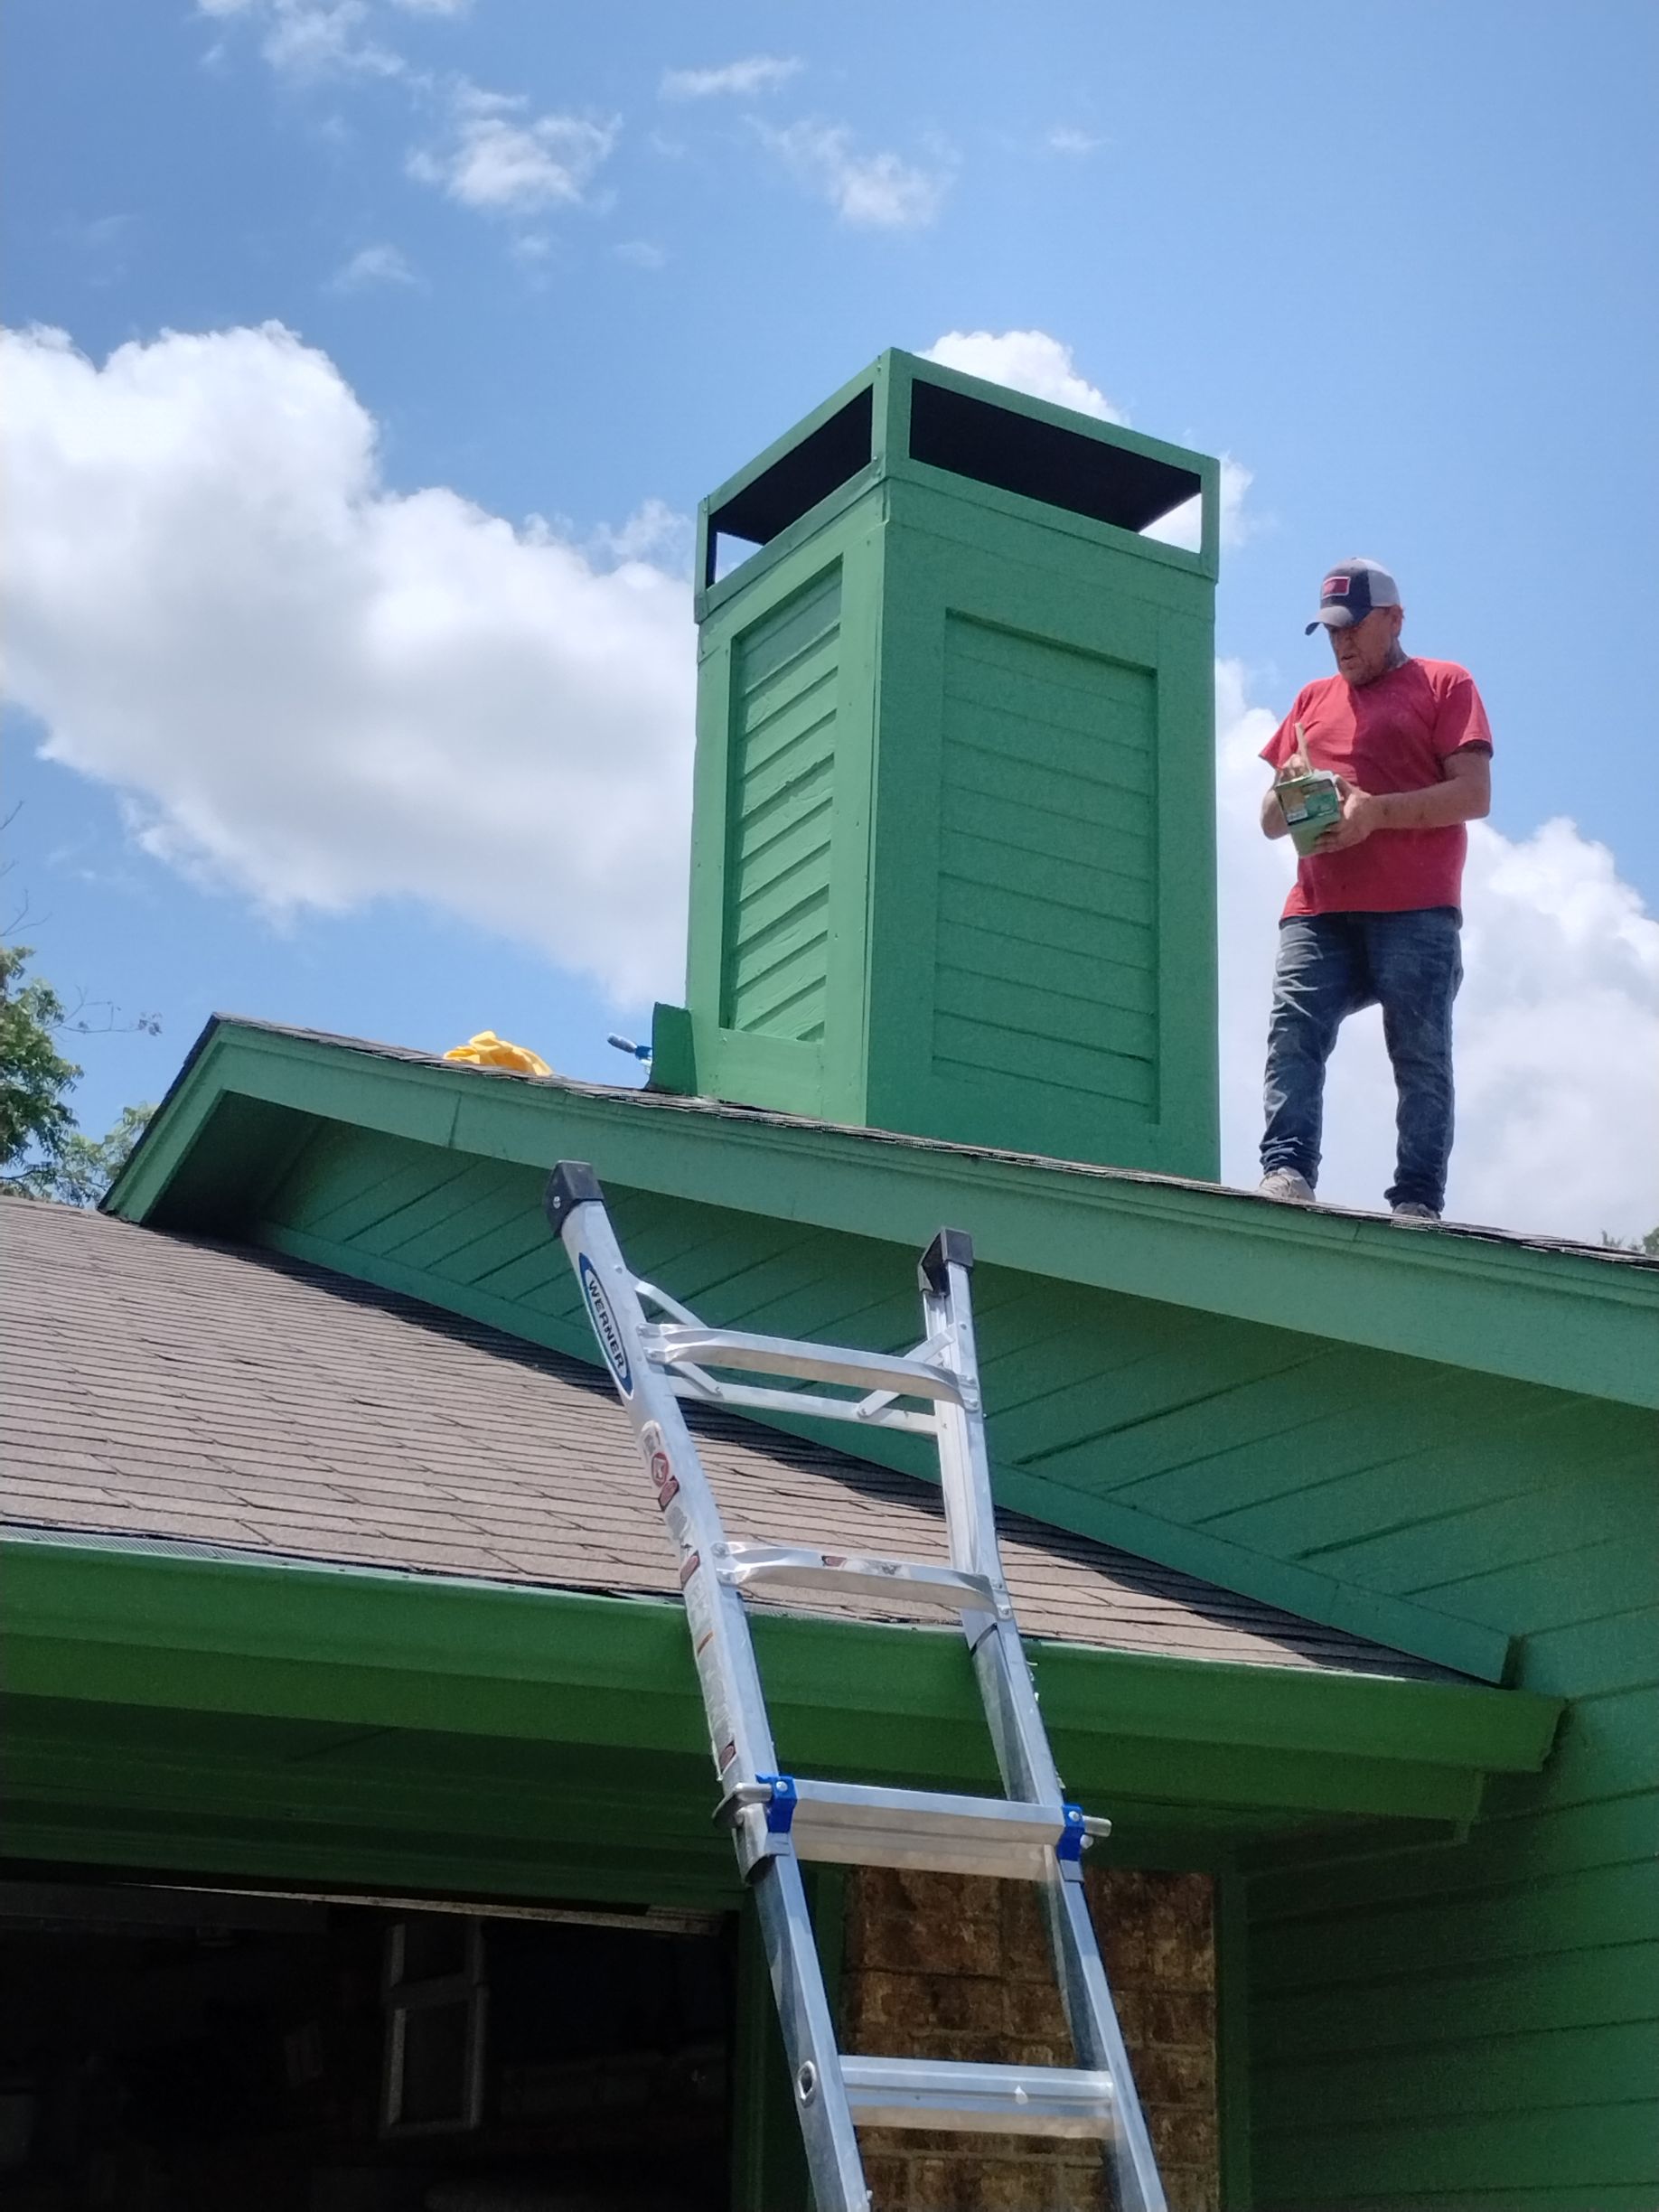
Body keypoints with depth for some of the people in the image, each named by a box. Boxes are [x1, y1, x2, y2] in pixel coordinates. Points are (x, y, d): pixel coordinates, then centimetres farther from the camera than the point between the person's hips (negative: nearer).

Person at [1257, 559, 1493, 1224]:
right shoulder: (1313, 700, 27)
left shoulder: (1444, 684, 12)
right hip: (1318, 913, 4)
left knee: (1421, 1055, -9)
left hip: (1415, 912, -4)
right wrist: (1287, 794, 4)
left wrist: (1377, 810, -13)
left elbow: (1475, 793, -2)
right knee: (1292, 1031, -17)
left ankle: (1417, 1200, -12)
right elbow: (1270, 821, 28)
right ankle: (1287, 1171, -27)